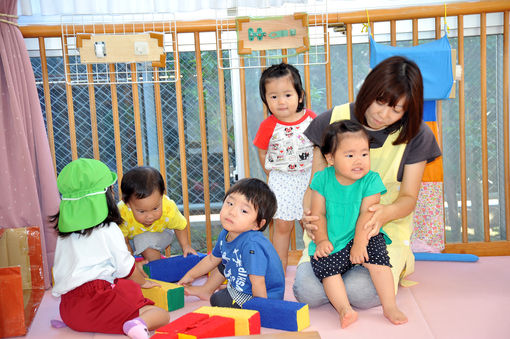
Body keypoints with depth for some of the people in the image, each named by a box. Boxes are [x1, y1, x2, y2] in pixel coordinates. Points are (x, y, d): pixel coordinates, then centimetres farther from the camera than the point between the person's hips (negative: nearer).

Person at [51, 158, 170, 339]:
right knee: (162, 315, -6)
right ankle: (139, 324, -34)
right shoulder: (108, 230, -1)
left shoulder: (64, 233, 17)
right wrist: (143, 282, 28)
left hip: (67, 307, 7)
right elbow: (126, 267, 6)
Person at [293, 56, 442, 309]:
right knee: (308, 292, -24)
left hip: (385, 230, -1)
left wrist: (387, 212, -27)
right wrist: (308, 213, -20)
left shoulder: (416, 136, -4)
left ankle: (398, 263, 7)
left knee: (362, 293, -29)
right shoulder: (332, 121, -2)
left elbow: (408, 197, -2)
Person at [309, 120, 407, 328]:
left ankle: (390, 306, -20)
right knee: (322, 264, -24)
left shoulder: (371, 180, -7)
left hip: (362, 237, -1)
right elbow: (318, 214, 0)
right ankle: (344, 309, -28)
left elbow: (366, 215, -13)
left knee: (376, 252, -27)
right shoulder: (322, 179, -3)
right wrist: (321, 240, -12)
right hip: (332, 243, 1)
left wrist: (359, 243, -23)